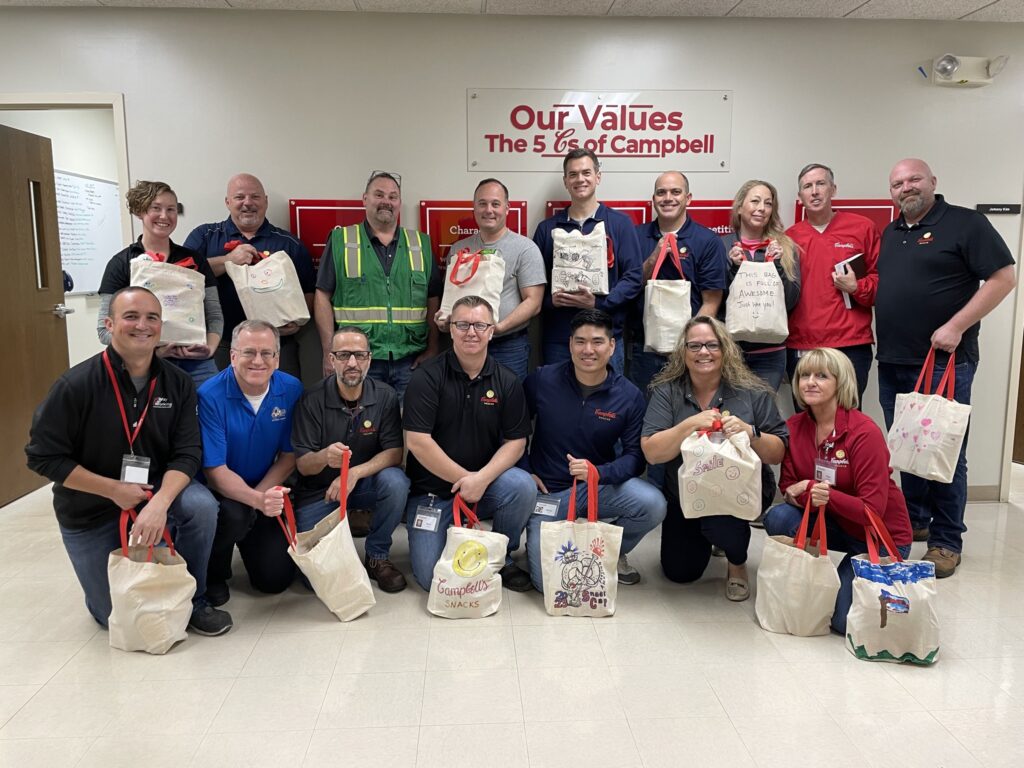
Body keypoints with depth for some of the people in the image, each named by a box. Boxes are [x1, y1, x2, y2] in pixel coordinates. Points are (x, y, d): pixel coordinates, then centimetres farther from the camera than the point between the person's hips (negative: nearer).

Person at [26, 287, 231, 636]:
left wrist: (159, 503, -33)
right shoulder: (76, 384, -19)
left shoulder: (178, 383, -11)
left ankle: (193, 600, -6)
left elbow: (186, 453, -14)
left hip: (156, 490, 2)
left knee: (201, 506, -31)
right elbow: (43, 456, -15)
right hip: (90, 509, -1)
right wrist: (114, 490, -21)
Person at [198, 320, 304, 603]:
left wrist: (261, 495, -16)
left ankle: (249, 542, 31)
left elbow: (289, 456, 0)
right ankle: (214, 574, -3)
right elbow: (215, 471, -21)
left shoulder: (291, 390, -8)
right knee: (233, 515, -37)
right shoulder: (210, 396, -19)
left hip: (266, 491, 3)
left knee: (276, 578, -5)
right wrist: (257, 500, -37)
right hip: (220, 492, -3)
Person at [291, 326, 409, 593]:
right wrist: (324, 457, -38)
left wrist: (355, 473, -30)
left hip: (365, 482, 1)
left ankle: (378, 557, -8)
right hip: (319, 490, -1)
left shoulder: (385, 397, -9)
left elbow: (394, 451, -14)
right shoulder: (312, 400, -14)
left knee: (395, 481, -33)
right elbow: (302, 465, -14)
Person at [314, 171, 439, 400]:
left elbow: (433, 301, 11)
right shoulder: (341, 241, 4)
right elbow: (323, 297, 1)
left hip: (410, 361, 2)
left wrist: (432, 350, 2)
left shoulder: (421, 244, 11)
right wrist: (330, 352, -6)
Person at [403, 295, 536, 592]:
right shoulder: (427, 377, -10)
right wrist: (464, 478, -15)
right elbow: (417, 441, -16)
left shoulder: (506, 381, -1)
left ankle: (501, 557, 0)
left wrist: (482, 478, -19)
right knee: (432, 578, -14)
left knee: (523, 486, -29)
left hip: (486, 484, 2)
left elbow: (516, 441, -3)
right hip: (432, 489, -2)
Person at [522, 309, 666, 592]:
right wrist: (526, 472, -6)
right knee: (546, 582, -13)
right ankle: (537, 541, 25)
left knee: (653, 505, -28)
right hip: (548, 490, -1)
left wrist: (598, 472, -26)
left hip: (601, 484, 1)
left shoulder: (629, 396, -7)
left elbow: (636, 455, -8)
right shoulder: (541, 380, -8)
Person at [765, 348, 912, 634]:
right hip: (837, 525, 5)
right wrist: (797, 493, -27)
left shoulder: (865, 432, -23)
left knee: (842, 618, -19)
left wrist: (823, 494, -35)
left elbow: (873, 510, -23)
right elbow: (788, 484, -3)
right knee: (778, 518, -25)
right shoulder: (795, 426, -6)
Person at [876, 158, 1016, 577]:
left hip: (944, 361, -6)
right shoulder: (890, 233, 17)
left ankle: (946, 541, 10)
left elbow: (1004, 277, -10)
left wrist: (955, 327, -17)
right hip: (892, 362, 7)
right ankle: (914, 520, 29)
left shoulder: (965, 223, -5)